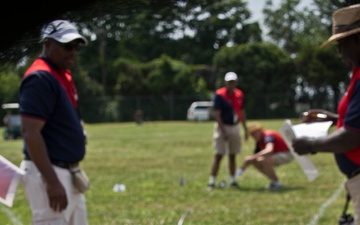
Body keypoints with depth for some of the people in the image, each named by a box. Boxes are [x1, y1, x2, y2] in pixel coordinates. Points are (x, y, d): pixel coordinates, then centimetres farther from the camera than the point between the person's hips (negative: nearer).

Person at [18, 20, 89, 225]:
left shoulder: (63, 75, 13)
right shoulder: (40, 78, -17)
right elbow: (30, 132, -23)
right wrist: (52, 181, -27)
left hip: (68, 174, 10)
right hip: (47, 175, -10)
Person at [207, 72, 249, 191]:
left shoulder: (239, 95, 6)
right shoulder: (219, 95, -13)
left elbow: (242, 112, 15)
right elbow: (217, 115, -15)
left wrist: (245, 129, 13)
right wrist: (223, 132, -20)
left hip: (235, 127, 6)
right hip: (223, 127, -6)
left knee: (233, 155, 11)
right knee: (218, 155, -8)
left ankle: (232, 181, 19)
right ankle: (211, 182, -6)